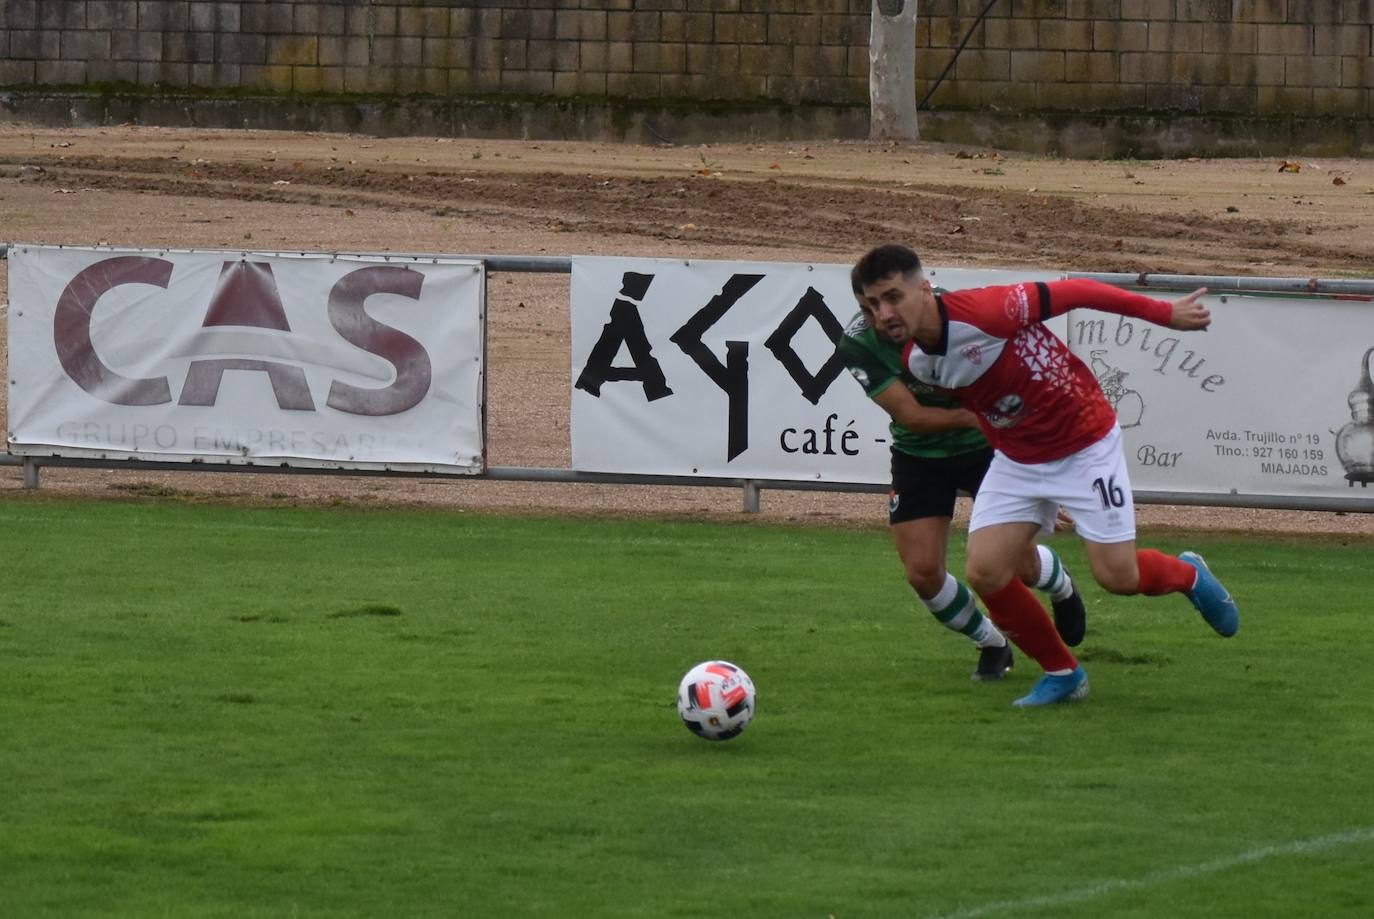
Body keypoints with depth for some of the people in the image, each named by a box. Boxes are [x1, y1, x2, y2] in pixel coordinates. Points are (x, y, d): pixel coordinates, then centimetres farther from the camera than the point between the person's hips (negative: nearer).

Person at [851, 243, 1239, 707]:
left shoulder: (982, 313, -30)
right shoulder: (915, 362, -9)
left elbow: (1073, 292, -21)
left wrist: (1165, 313, -15)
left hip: (1085, 446, -6)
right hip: (1017, 458, 6)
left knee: (1117, 575, -5)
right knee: (985, 573, -8)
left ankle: (1188, 575, 31)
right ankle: (1061, 673, 13)